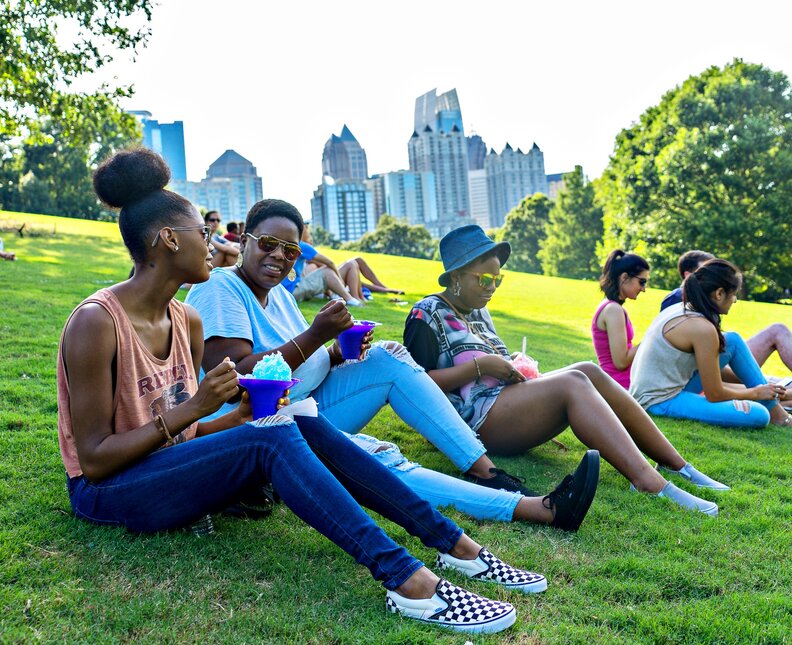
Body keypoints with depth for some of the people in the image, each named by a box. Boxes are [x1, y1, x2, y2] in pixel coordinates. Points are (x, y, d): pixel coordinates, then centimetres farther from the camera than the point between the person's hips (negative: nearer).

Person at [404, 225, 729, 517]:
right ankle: (650, 484, -39)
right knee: (573, 383, -27)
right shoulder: (427, 314, -4)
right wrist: (480, 366, -17)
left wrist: (509, 368, 5)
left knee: (589, 372, -11)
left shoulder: (479, 311, 21)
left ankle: (677, 466, -12)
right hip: (475, 418, -9)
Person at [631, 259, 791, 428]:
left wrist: (748, 387, 18)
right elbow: (714, 395, -13)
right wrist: (755, 393, 4)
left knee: (733, 341, 10)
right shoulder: (702, 328, -21)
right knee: (758, 415, -22)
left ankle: (776, 411, 15)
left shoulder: (680, 309, 6)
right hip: (660, 403, -10)